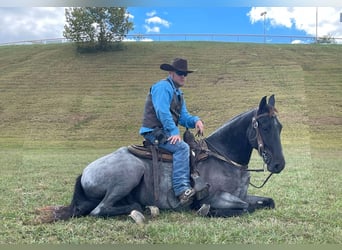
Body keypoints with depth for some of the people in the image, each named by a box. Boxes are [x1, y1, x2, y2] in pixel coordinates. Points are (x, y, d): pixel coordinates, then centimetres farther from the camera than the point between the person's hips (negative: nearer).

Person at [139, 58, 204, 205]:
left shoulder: (178, 93, 21)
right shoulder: (163, 87, -10)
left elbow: (183, 117, 17)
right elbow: (162, 112, -21)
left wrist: (195, 120, -4)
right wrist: (174, 132, -24)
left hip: (166, 132, 10)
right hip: (155, 131, -10)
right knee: (182, 147, -28)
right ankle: (182, 189, -33)